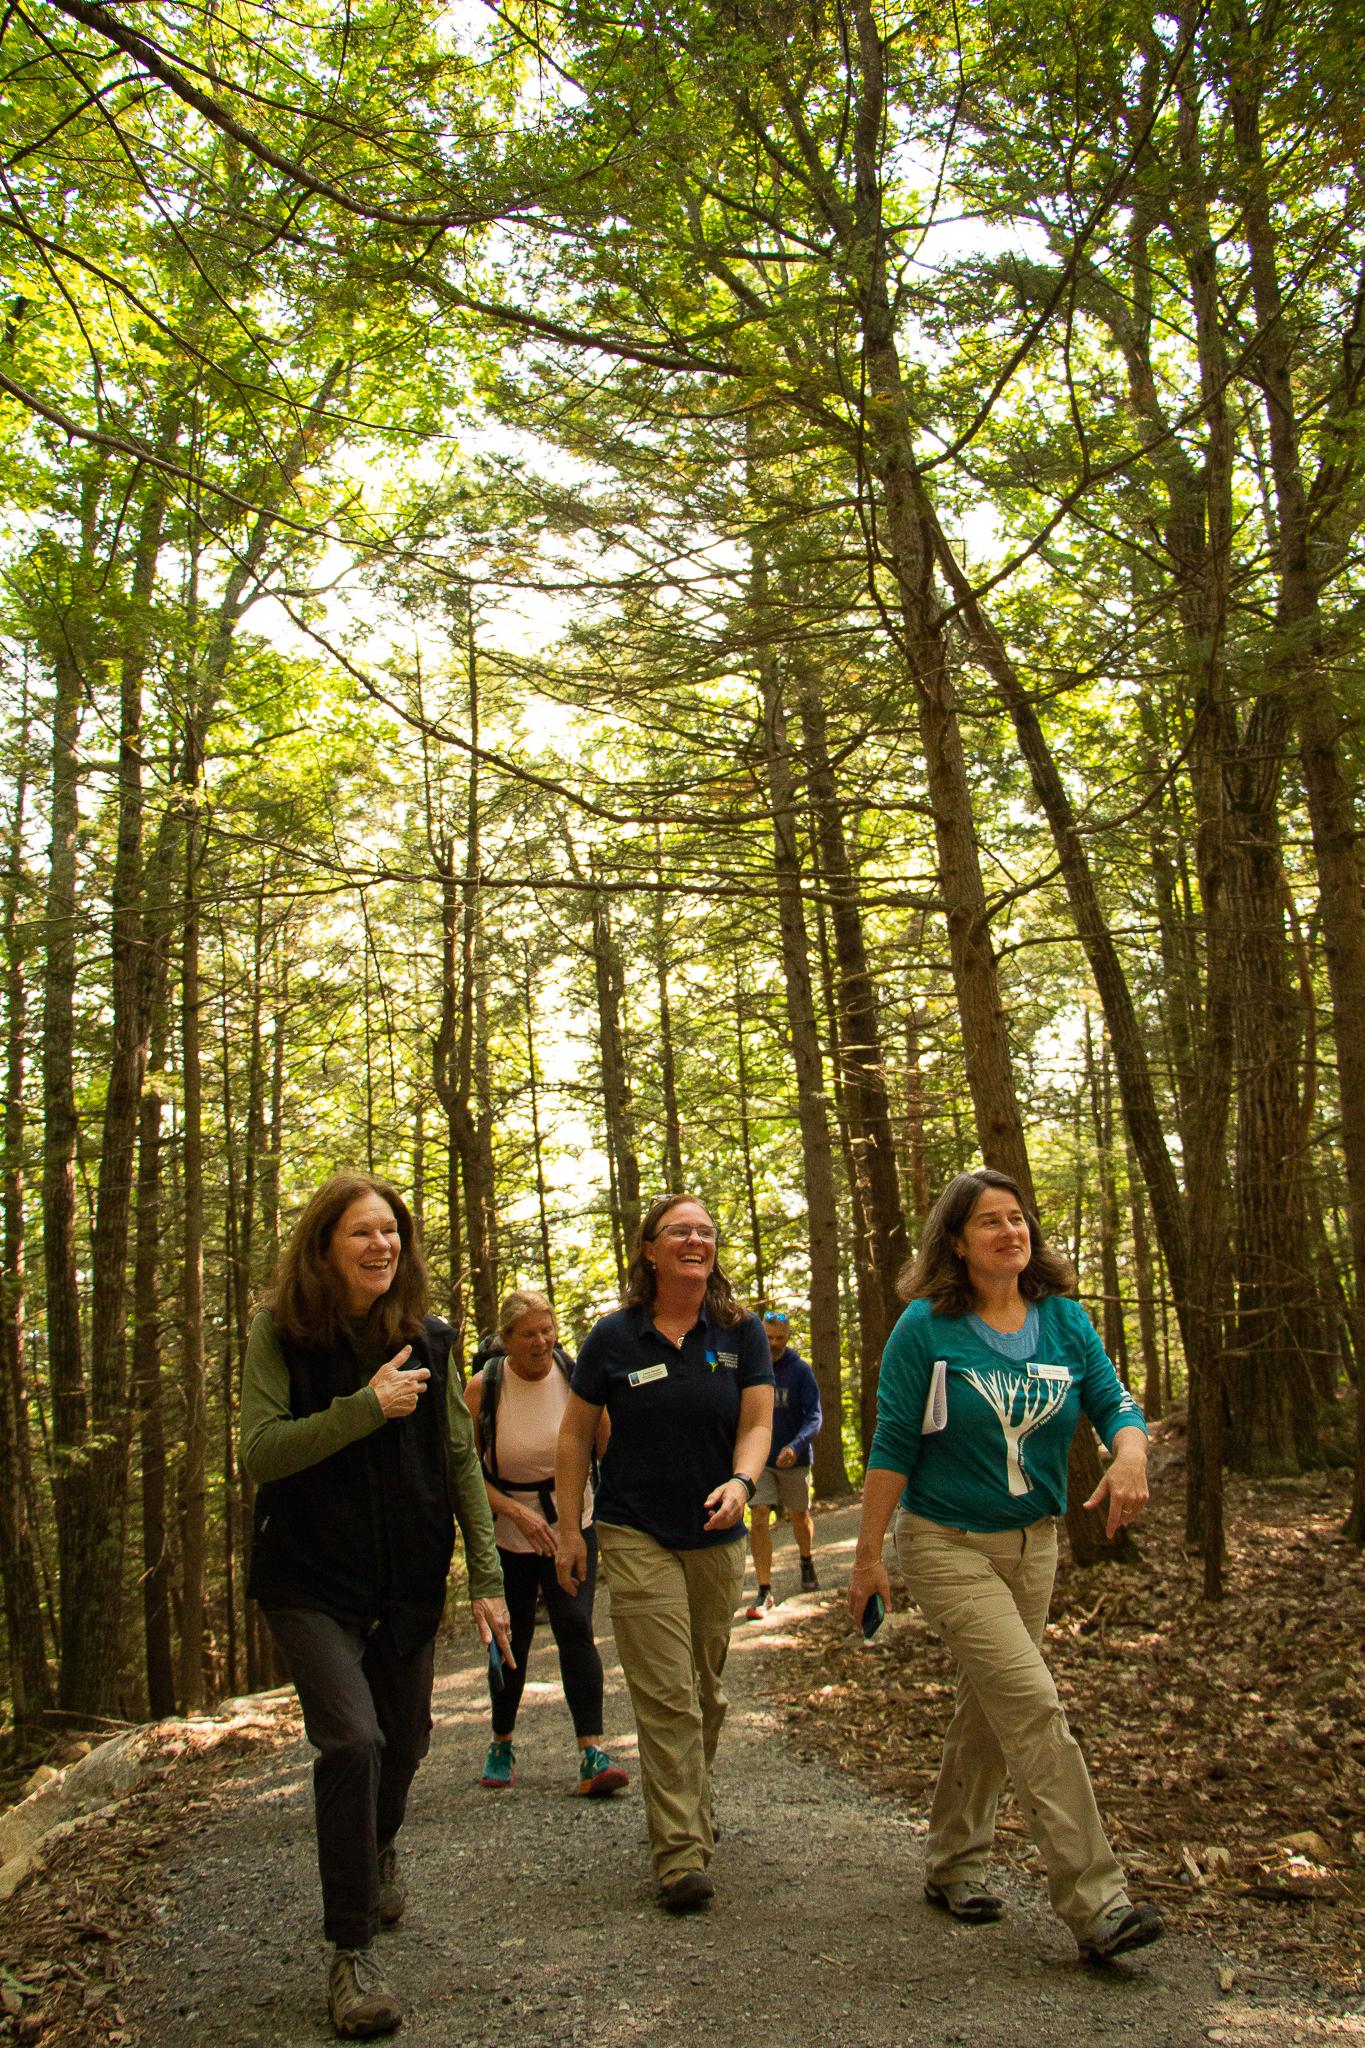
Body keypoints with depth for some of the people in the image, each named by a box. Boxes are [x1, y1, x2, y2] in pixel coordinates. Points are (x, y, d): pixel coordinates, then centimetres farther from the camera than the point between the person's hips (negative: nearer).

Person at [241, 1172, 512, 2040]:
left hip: (409, 1578, 4)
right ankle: (351, 1950, 1)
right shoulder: (282, 1332, -8)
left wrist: (488, 1576, 0)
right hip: (310, 1578, -3)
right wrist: (365, 1408, -25)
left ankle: (379, 1847, 51)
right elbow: (260, 1451, -16)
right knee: (352, 1736, -17)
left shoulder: (428, 1338, -1)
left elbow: (461, 1460, 3)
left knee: (405, 1737, 15)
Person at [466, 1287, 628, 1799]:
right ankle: (502, 1745, 32)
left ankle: (592, 1753, -13)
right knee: (510, 1640, 10)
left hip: (572, 1524, 0)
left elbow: (608, 1449, -4)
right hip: (506, 1531, 0)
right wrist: (517, 1512, -22)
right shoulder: (483, 1388, -12)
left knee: (575, 1627, -15)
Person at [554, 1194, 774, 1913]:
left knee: (706, 1691, 15)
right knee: (666, 1696, -9)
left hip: (717, 1537, 3)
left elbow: (757, 1422, -4)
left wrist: (741, 1482, -25)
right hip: (636, 1536, -3)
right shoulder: (614, 1337, -5)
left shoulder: (741, 1332, 0)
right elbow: (575, 1433, 3)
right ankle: (680, 1854, -3)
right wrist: (568, 1529, 1)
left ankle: (692, 1808, 37)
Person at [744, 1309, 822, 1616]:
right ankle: (764, 1591, -7)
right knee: (758, 1519, -12)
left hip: (794, 1458, 0)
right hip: (758, 1458, 0)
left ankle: (806, 1562, 46)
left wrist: (796, 1445, -31)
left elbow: (814, 1416, -15)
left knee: (800, 1516, 16)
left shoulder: (800, 1371, -9)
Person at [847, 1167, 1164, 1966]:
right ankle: (1095, 1902, -8)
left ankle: (954, 1865, 33)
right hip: (948, 1545, -5)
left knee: (991, 1707, 15)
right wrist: (868, 1555, -8)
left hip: (1034, 1542, 5)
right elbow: (893, 1446, -9)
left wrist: (1131, 1452, -28)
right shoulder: (927, 1329, -12)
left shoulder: (1065, 1318, 1)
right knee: (1033, 1705, -13)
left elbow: (1114, 1399, -4)